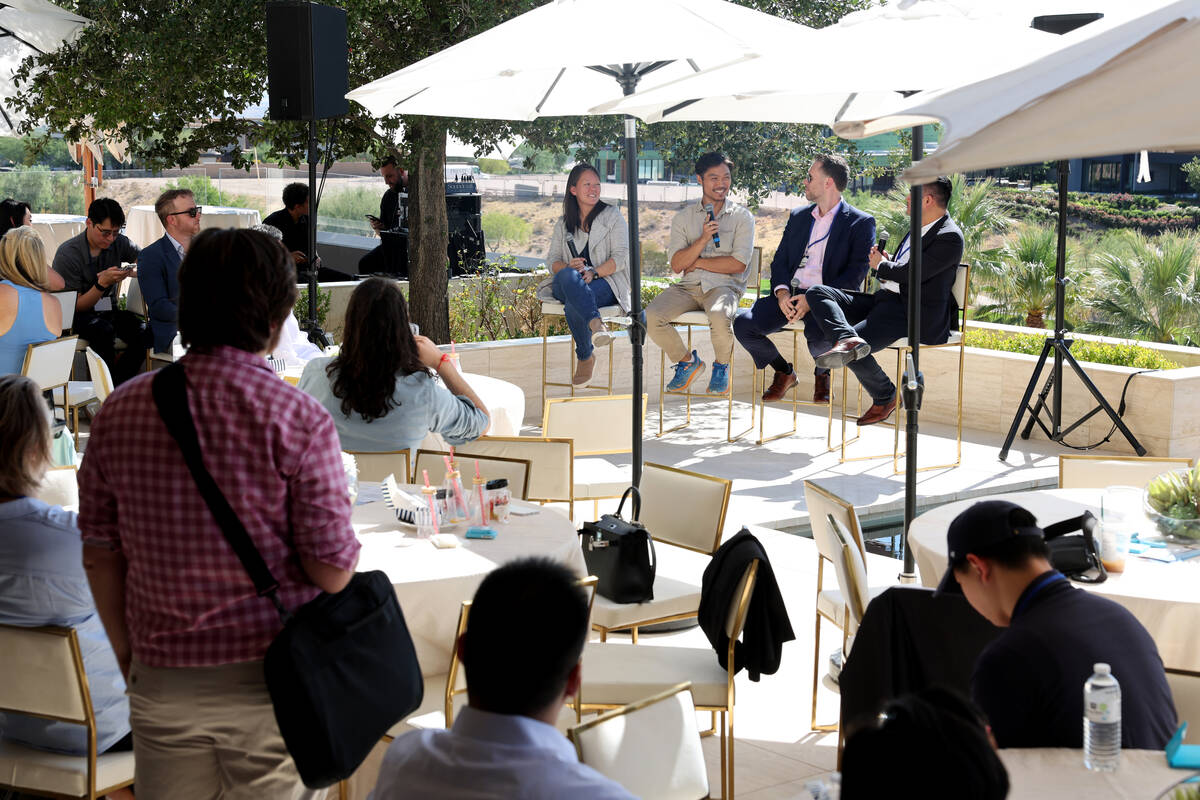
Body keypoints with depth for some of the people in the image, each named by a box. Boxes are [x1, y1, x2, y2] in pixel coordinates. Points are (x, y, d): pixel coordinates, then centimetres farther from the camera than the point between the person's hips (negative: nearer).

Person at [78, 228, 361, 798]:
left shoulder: (120, 411, -2)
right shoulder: (298, 420, -14)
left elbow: (100, 555, 5)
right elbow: (332, 570, -14)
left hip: (161, 681, 3)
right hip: (269, 684, -3)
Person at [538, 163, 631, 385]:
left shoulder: (611, 216, 10)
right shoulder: (563, 223, 20)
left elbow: (621, 257, -1)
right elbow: (553, 260, 12)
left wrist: (594, 272, -19)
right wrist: (568, 267, -14)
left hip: (606, 282, -2)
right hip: (565, 285, 3)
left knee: (572, 306, -40)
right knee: (569, 276, -41)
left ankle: (585, 357, -29)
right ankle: (596, 324, -54)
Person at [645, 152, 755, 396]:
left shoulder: (742, 216, 6)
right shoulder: (683, 217, 12)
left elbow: (738, 264, -6)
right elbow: (676, 265, 1)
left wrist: (697, 261, -4)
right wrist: (703, 239, -13)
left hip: (724, 285, -3)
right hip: (688, 287, 3)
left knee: (719, 316, -38)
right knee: (651, 316, -24)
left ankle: (721, 366, -4)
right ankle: (688, 361, 4)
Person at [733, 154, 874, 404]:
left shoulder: (861, 223, 2)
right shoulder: (798, 216, 20)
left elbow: (856, 273, -8)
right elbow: (779, 261, 16)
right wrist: (782, 292, -7)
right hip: (790, 296, 5)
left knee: (820, 335, -37)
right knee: (743, 323, -19)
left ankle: (821, 374, 3)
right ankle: (784, 372, 9)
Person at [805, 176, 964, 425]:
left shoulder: (949, 237, -11)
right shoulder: (919, 228, 20)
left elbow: (912, 273, -18)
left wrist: (881, 265, 0)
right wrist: (887, 262, 11)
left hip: (914, 314, -10)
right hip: (884, 300, 10)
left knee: (854, 353, -27)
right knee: (816, 292, -8)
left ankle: (885, 397, -1)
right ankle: (848, 340, -35)